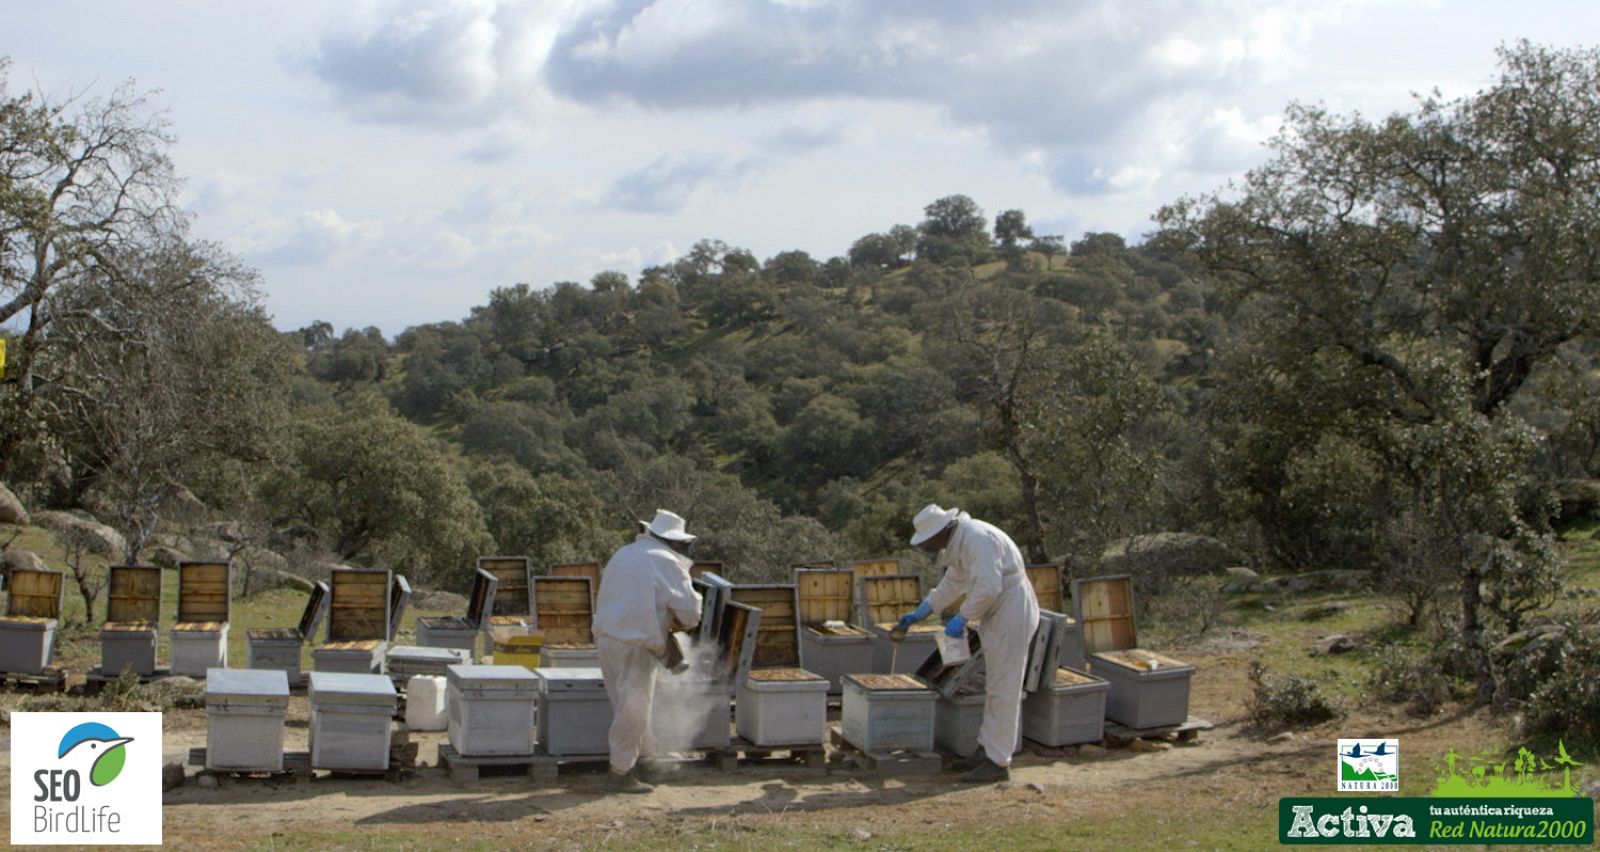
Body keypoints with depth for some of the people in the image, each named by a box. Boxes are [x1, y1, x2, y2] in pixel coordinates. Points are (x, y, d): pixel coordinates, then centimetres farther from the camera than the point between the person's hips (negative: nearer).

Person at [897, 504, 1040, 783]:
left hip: (1011, 612, -10)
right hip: (998, 613, 10)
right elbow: (952, 583, 22)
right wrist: (919, 613, 22)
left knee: (1003, 689, -5)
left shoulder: (977, 538, -23)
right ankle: (988, 751, 23)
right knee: (994, 687, 15)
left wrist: (962, 619, -18)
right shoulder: (958, 541, 9)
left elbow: (987, 588, -29)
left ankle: (998, 763, 0)